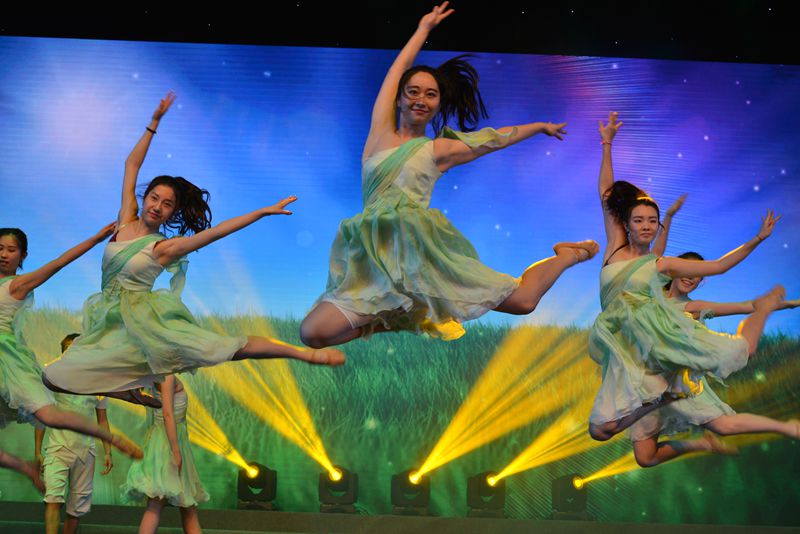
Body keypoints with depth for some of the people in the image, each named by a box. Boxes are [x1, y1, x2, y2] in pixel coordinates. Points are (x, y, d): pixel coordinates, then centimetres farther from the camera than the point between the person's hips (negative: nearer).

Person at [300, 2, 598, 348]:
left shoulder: (440, 150, 10)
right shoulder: (380, 131, 12)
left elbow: (495, 138, 26)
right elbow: (398, 69, 20)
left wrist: (541, 126, 37)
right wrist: (423, 29, 32)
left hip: (423, 249, -1)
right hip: (375, 258, 2)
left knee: (523, 301, -7)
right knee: (312, 333, -19)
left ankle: (568, 255, 26)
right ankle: (399, 315, 2)